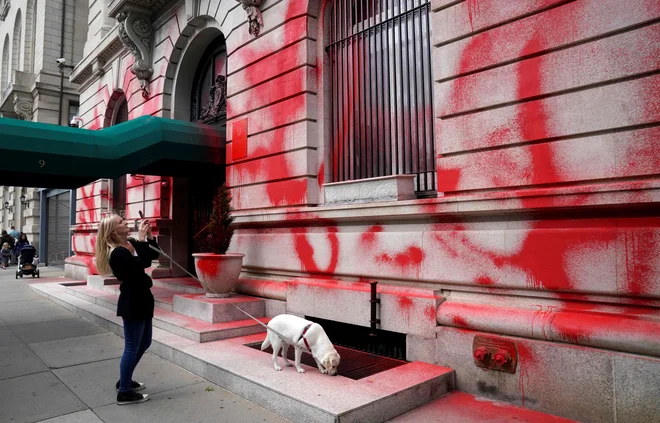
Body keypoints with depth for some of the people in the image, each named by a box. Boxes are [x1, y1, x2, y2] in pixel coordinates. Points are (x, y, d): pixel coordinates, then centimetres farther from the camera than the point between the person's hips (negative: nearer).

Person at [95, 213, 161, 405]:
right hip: (132, 302, -10)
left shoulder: (132, 244, 6)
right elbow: (140, 265, -33)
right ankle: (124, 393, 15)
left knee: (144, 343, 20)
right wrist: (142, 239, -28)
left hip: (141, 299, 10)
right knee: (132, 347, 1)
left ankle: (124, 381, 35)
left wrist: (149, 235, 0)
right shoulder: (117, 253, -20)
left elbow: (154, 254, 12)